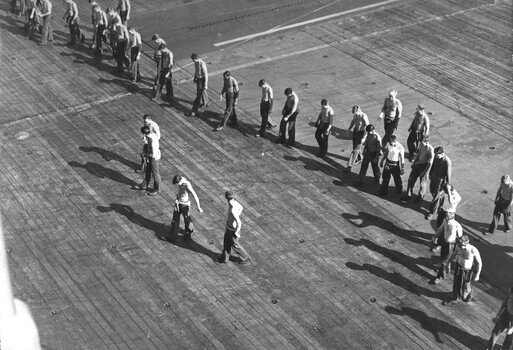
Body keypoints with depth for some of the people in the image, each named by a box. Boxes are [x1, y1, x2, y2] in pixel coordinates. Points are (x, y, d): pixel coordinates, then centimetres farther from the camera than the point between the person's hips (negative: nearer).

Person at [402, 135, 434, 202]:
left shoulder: (430, 150, -27)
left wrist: (425, 172, -18)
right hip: (418, 164, 6)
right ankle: (408, 195, 24)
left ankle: (420, 196, 35)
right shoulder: (421, 145, -7)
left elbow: (430, 163, -21)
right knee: (411, 179, 10)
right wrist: (414, 162, 15)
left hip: (425, 166, -6)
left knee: (423, 182, 10)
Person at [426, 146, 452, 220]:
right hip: (434, 177, 7)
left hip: (441, 180, -7)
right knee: (432, 190, 25)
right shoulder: (436, 157, -13)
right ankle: (440, 202, 53)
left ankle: (432, 212, 22)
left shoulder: (447, 162, -32)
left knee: (436, 195, 4)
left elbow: (448, 174, -22)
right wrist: (430, 174, 19)